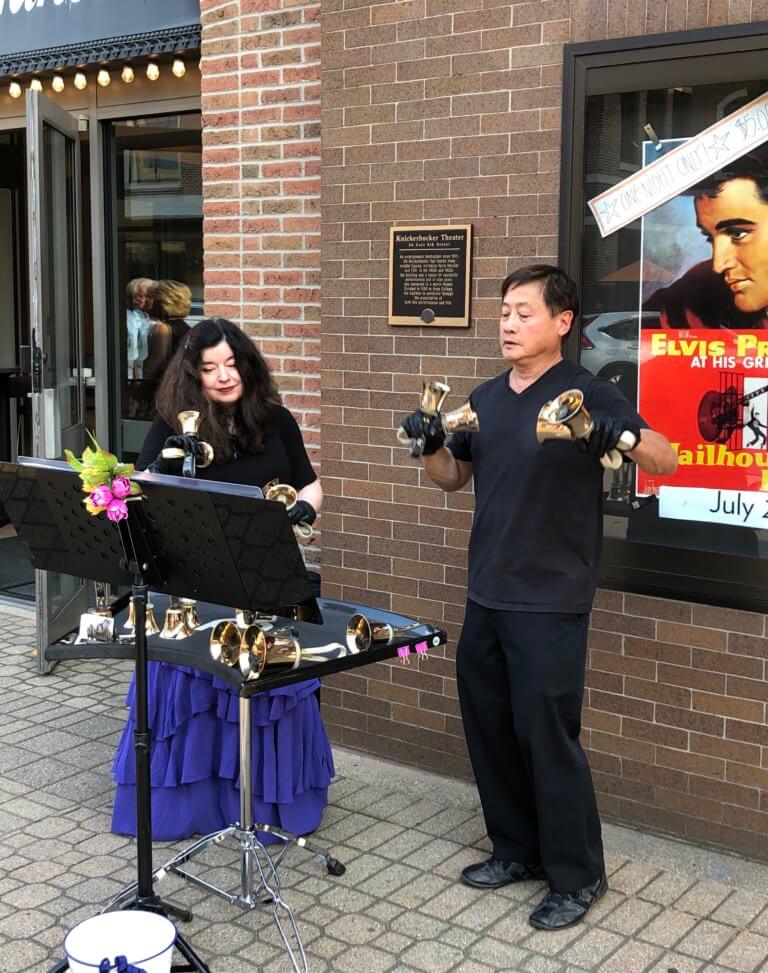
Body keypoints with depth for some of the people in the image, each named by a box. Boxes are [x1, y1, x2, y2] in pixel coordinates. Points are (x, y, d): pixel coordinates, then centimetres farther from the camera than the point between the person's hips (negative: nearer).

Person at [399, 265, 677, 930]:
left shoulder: (587, 394, -8)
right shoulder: (486, 398, 11)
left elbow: (665, 462, -13)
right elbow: (454, 477, 20)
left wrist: (622, 433, -33)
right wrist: (431, 444, -1)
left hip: (550, 600, -7)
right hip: (487, 593, 7)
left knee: (546, 730, -3)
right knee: (487, 722, 13)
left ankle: (577, 876, 15)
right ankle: (517, 850, 31)